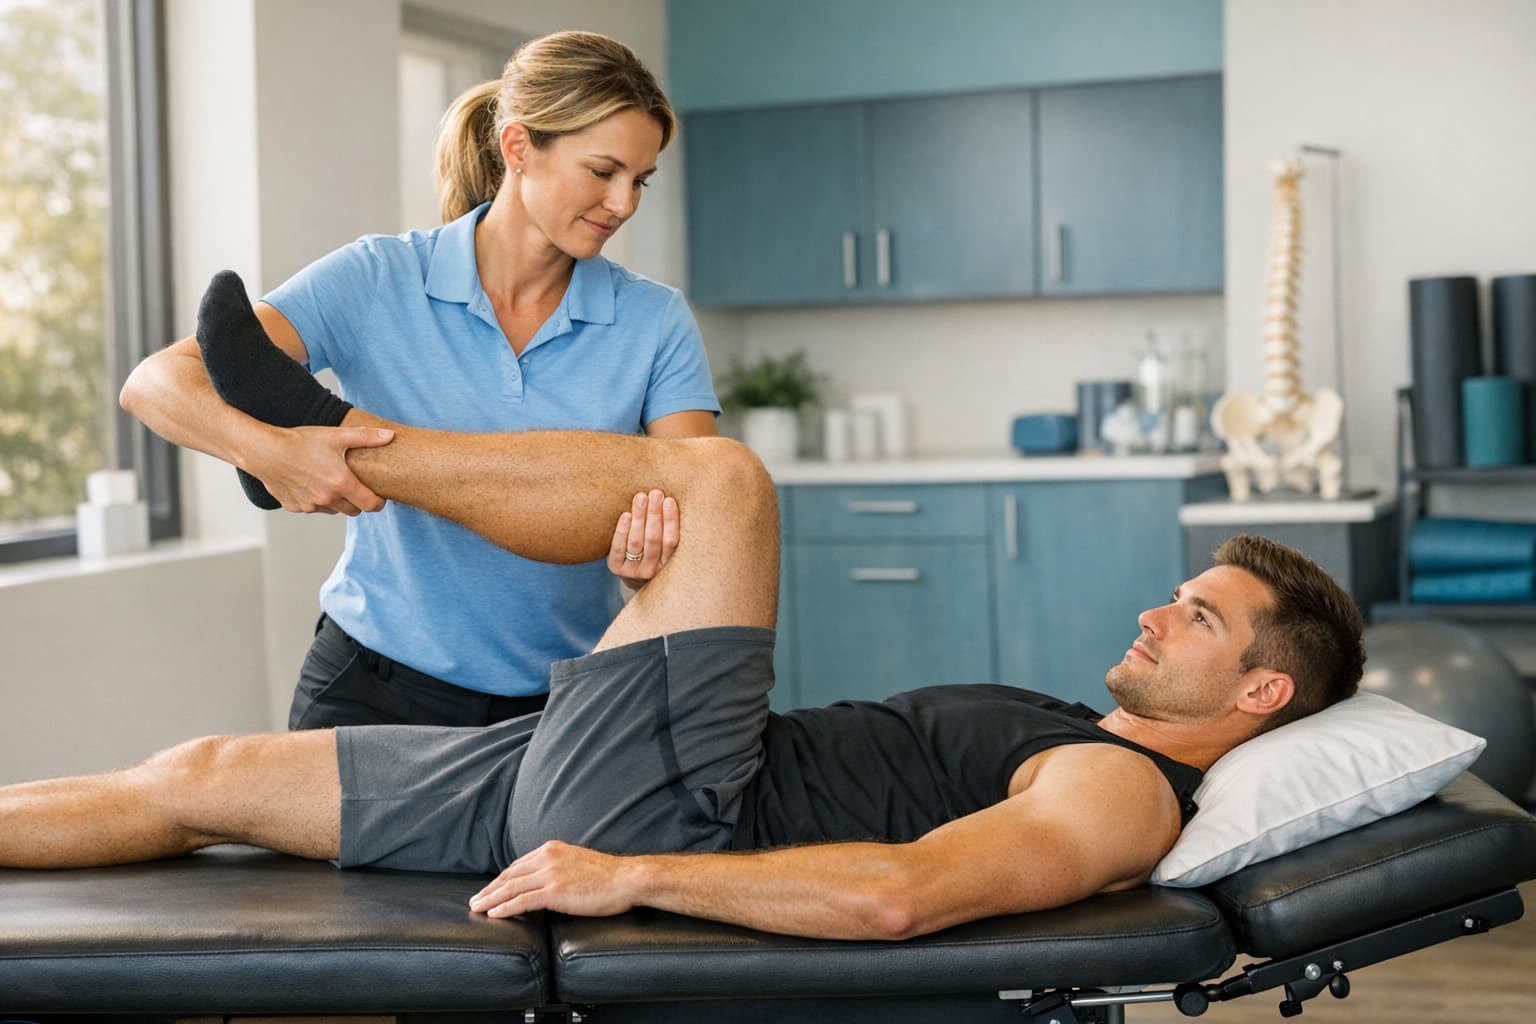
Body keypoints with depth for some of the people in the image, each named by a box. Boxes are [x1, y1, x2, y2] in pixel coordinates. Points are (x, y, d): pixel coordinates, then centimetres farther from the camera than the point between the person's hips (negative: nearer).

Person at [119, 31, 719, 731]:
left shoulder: (655, 323, -1)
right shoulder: (378, 283, -7)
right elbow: (154, 383, -15)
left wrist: (654, 552, -35)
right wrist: (269, 447, -37)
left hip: (557, 704, 1)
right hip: (376, 690, -1)